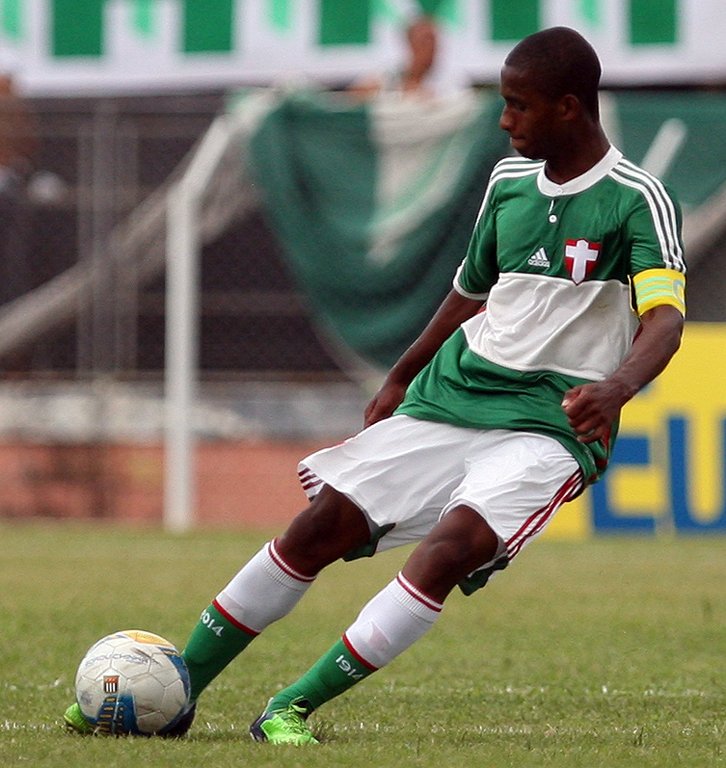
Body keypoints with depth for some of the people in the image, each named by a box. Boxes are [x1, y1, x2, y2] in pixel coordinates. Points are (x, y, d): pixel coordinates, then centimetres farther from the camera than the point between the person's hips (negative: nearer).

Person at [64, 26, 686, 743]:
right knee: (321, 526, -3)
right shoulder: (508, 181, 10)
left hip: (550, 424, -6)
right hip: (448, 398, 6)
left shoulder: (637, 201, -11)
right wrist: (398, 381, 30)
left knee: (453, 547, -28)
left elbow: (665, 317, -24)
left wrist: (615, 388, -44)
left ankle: (292, 708, -23)